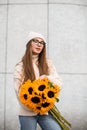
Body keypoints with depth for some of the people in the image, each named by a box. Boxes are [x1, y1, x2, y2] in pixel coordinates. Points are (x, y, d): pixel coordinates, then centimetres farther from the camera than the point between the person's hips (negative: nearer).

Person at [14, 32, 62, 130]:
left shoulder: (48, 63, 9)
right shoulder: (20, 67, 1)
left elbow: (59, 83, 6)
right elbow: (19, 91, -4)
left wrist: (47, 78, -13)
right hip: (27, 112, -2)